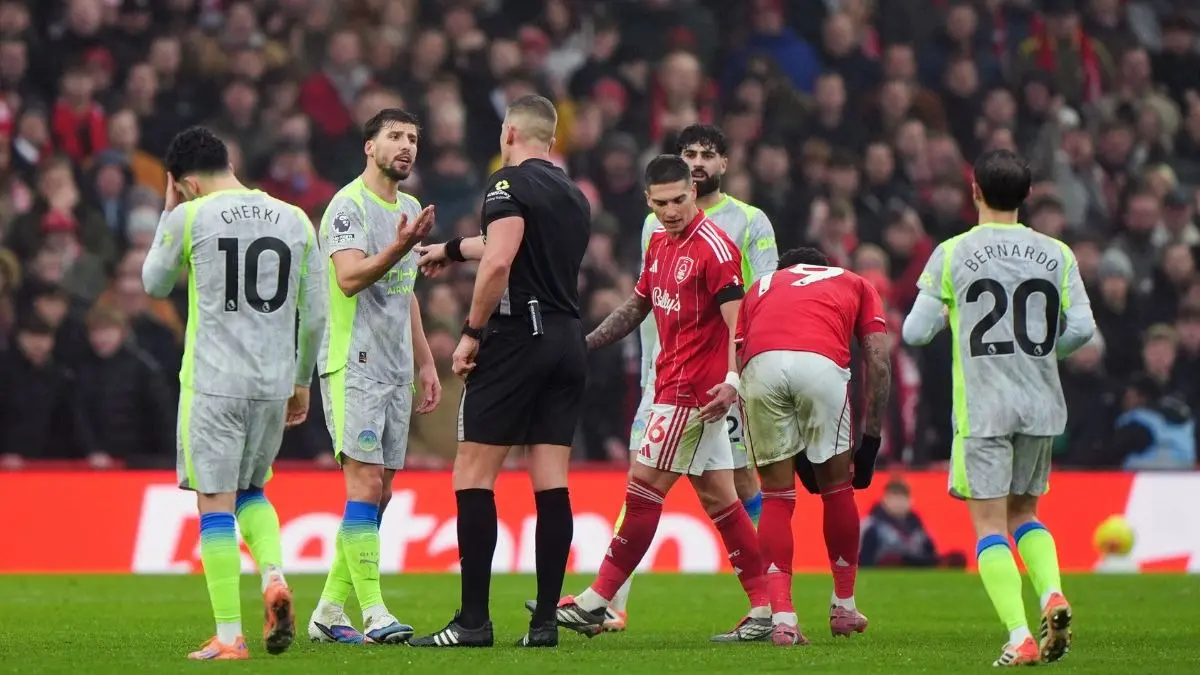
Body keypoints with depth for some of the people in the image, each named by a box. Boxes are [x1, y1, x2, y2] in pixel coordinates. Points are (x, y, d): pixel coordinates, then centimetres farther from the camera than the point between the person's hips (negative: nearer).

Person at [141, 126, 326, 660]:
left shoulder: (189, 218, -4)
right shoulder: (295, 220, 8)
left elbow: (154, 283, 13)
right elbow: (315, 315, 11)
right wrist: (301, 381, 22)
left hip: (212, 381, -4)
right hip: (274, 384, 4)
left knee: (215, 502, 0)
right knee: (251, 490, 22)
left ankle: (229, 636, -4)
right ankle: (274, 578, -5)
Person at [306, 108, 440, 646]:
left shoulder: (409, 209, 17)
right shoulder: (349, 206, -9)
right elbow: (350, 278, -23)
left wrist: (426, 364, 21)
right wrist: (401, 247, -37)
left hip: (396, 370, 8)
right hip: (353, 364, -8)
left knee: (379, 493, 6)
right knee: (366, 484, -13)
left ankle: (330, 610, 12)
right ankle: (372, 612, -15)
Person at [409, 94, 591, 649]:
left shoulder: (510, 183, -5)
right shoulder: (574, 196, 19)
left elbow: (499, 261, -19)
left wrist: (472, 331, -11)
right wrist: (450, 249, 50)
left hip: (518, 336, -7)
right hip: (570, 342, 7)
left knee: (473, 477, -4)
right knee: (551, 482, 4)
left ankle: (473, 620, -9)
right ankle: (545, 621, 1)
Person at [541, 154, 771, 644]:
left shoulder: (713, 247, -14)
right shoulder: (659, 245, 13)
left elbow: (737, 319, -20)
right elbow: (637, 306, 26)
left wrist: (732, 379, -32)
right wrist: (585, 344, 24)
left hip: (694, 390, -9)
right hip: (672, 384, 9)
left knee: (645, 487, -5)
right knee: (716, 495, 8)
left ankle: (595, 603, -1)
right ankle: (764, 607, 8)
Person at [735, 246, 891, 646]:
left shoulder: (761, 287, 37)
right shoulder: (854, 285, 34)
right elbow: (879, 361, 20)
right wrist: (871, 437, 23)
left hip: (761, 366, 1)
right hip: (822, 362, -1)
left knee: (776, 496, 13)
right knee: (836, 488, 19)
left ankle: (781, 618, 3)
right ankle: (844, 608, 30)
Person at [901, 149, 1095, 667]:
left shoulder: (952, 254, -4)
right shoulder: (1056, 254, 4)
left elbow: (915, 332, -5)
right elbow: (1081, 329, -3)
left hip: (981, 408, -3)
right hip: (1041, 405, 3)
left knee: (990, 524, 0)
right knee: (1024, 512, 20)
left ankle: (1019, 637, -14)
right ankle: (1052, 594, -6)